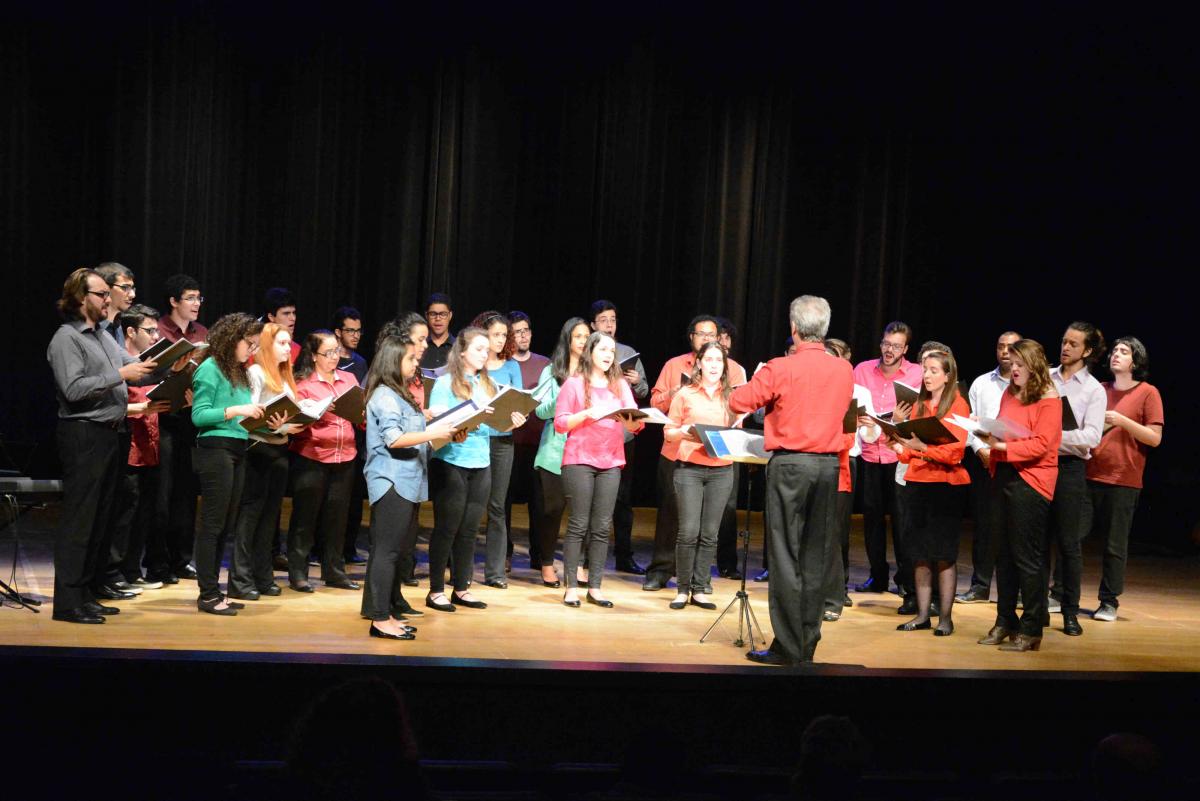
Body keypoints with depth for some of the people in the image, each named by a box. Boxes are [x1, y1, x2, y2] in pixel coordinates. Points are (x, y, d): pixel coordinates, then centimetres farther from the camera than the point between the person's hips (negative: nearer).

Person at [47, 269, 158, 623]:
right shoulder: (66, 338, -9)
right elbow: (74, 388, -20)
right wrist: (119, 375, -19)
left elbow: (131, 365, 19)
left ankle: (85, 593, 19)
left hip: (108, 434, 9)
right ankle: (67, 602, -4)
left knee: (99, 518, 12)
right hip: (83, 435, -9)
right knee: (78, 520, -7)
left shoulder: (104, 336, 18)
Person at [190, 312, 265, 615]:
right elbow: (198, 416, -14)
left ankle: (213, 590, 17)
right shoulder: (210, 369, -7)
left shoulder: (239, 372, 16)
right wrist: (236, 410, -20)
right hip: (215, 450, -8)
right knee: (213, 523, -4)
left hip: (237, 451, 8)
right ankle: (207, 595, 0)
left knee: (226, 525, 10)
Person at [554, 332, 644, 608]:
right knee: (578, 525, -4)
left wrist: (634, 418, -12)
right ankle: (571, 588, 1)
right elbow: (560, 423, -3)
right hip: (579, 460, -4)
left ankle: (595, 588, 6)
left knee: (602, 527, 2)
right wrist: (586, 414, -18)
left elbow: (634, 426, 10)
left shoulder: (621, 385, 14)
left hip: (610, 463, 4)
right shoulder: (574, 384, 2)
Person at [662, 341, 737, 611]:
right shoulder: (685, 394, 5)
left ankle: (700, 590, 10)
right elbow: (668, 431, 7)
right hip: (689, 468, -2)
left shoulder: (731, 397, 11)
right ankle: (683, 589, 5)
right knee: (689, 531, -7)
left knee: (709, 534, 3)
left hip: (721, 470, 3)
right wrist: (683, 432, -13)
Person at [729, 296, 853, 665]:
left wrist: (761, 383, 17)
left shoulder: (781, 369, -10)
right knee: (815, 557, 10)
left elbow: (738, 402, -3)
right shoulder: (845, 371, 5)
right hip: (829, 465, 5)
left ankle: (788, 646, 1)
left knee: (786, 556, 0)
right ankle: (808, 644, 15)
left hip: (790, 464, -4)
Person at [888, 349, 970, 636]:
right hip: (917, 483, 6)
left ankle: (945, 617, 4)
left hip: (946, 485, -6)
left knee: (944, 555, -2)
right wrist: (899, 445, -5)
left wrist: (919, 446, -24)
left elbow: (955, 450, -14)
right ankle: (922, 614, 13)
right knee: (919, 553, 6)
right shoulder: (919, 405, 14)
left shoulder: (957, 405, -4)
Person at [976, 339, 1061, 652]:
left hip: (1030, 482, -7)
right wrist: (988, 437, -1)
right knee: (1003, 554, 11)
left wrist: (1003, 447, -25)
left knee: (1026, 557, -3)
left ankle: (1031, 630, 4)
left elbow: (1041, 444, -16)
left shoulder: (1048, 400, -8)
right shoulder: (1008, 394, 13)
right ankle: (1005, 622, 19)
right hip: (1002, 476, 7)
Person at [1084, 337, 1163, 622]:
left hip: (1123, 481, -4)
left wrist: (1122, 421, -14)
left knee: (1115, 545, 2)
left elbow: (1155, 438, -5)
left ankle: (1109, 602, 11)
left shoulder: (1148, 392, 0)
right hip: (1089, 475, 4)